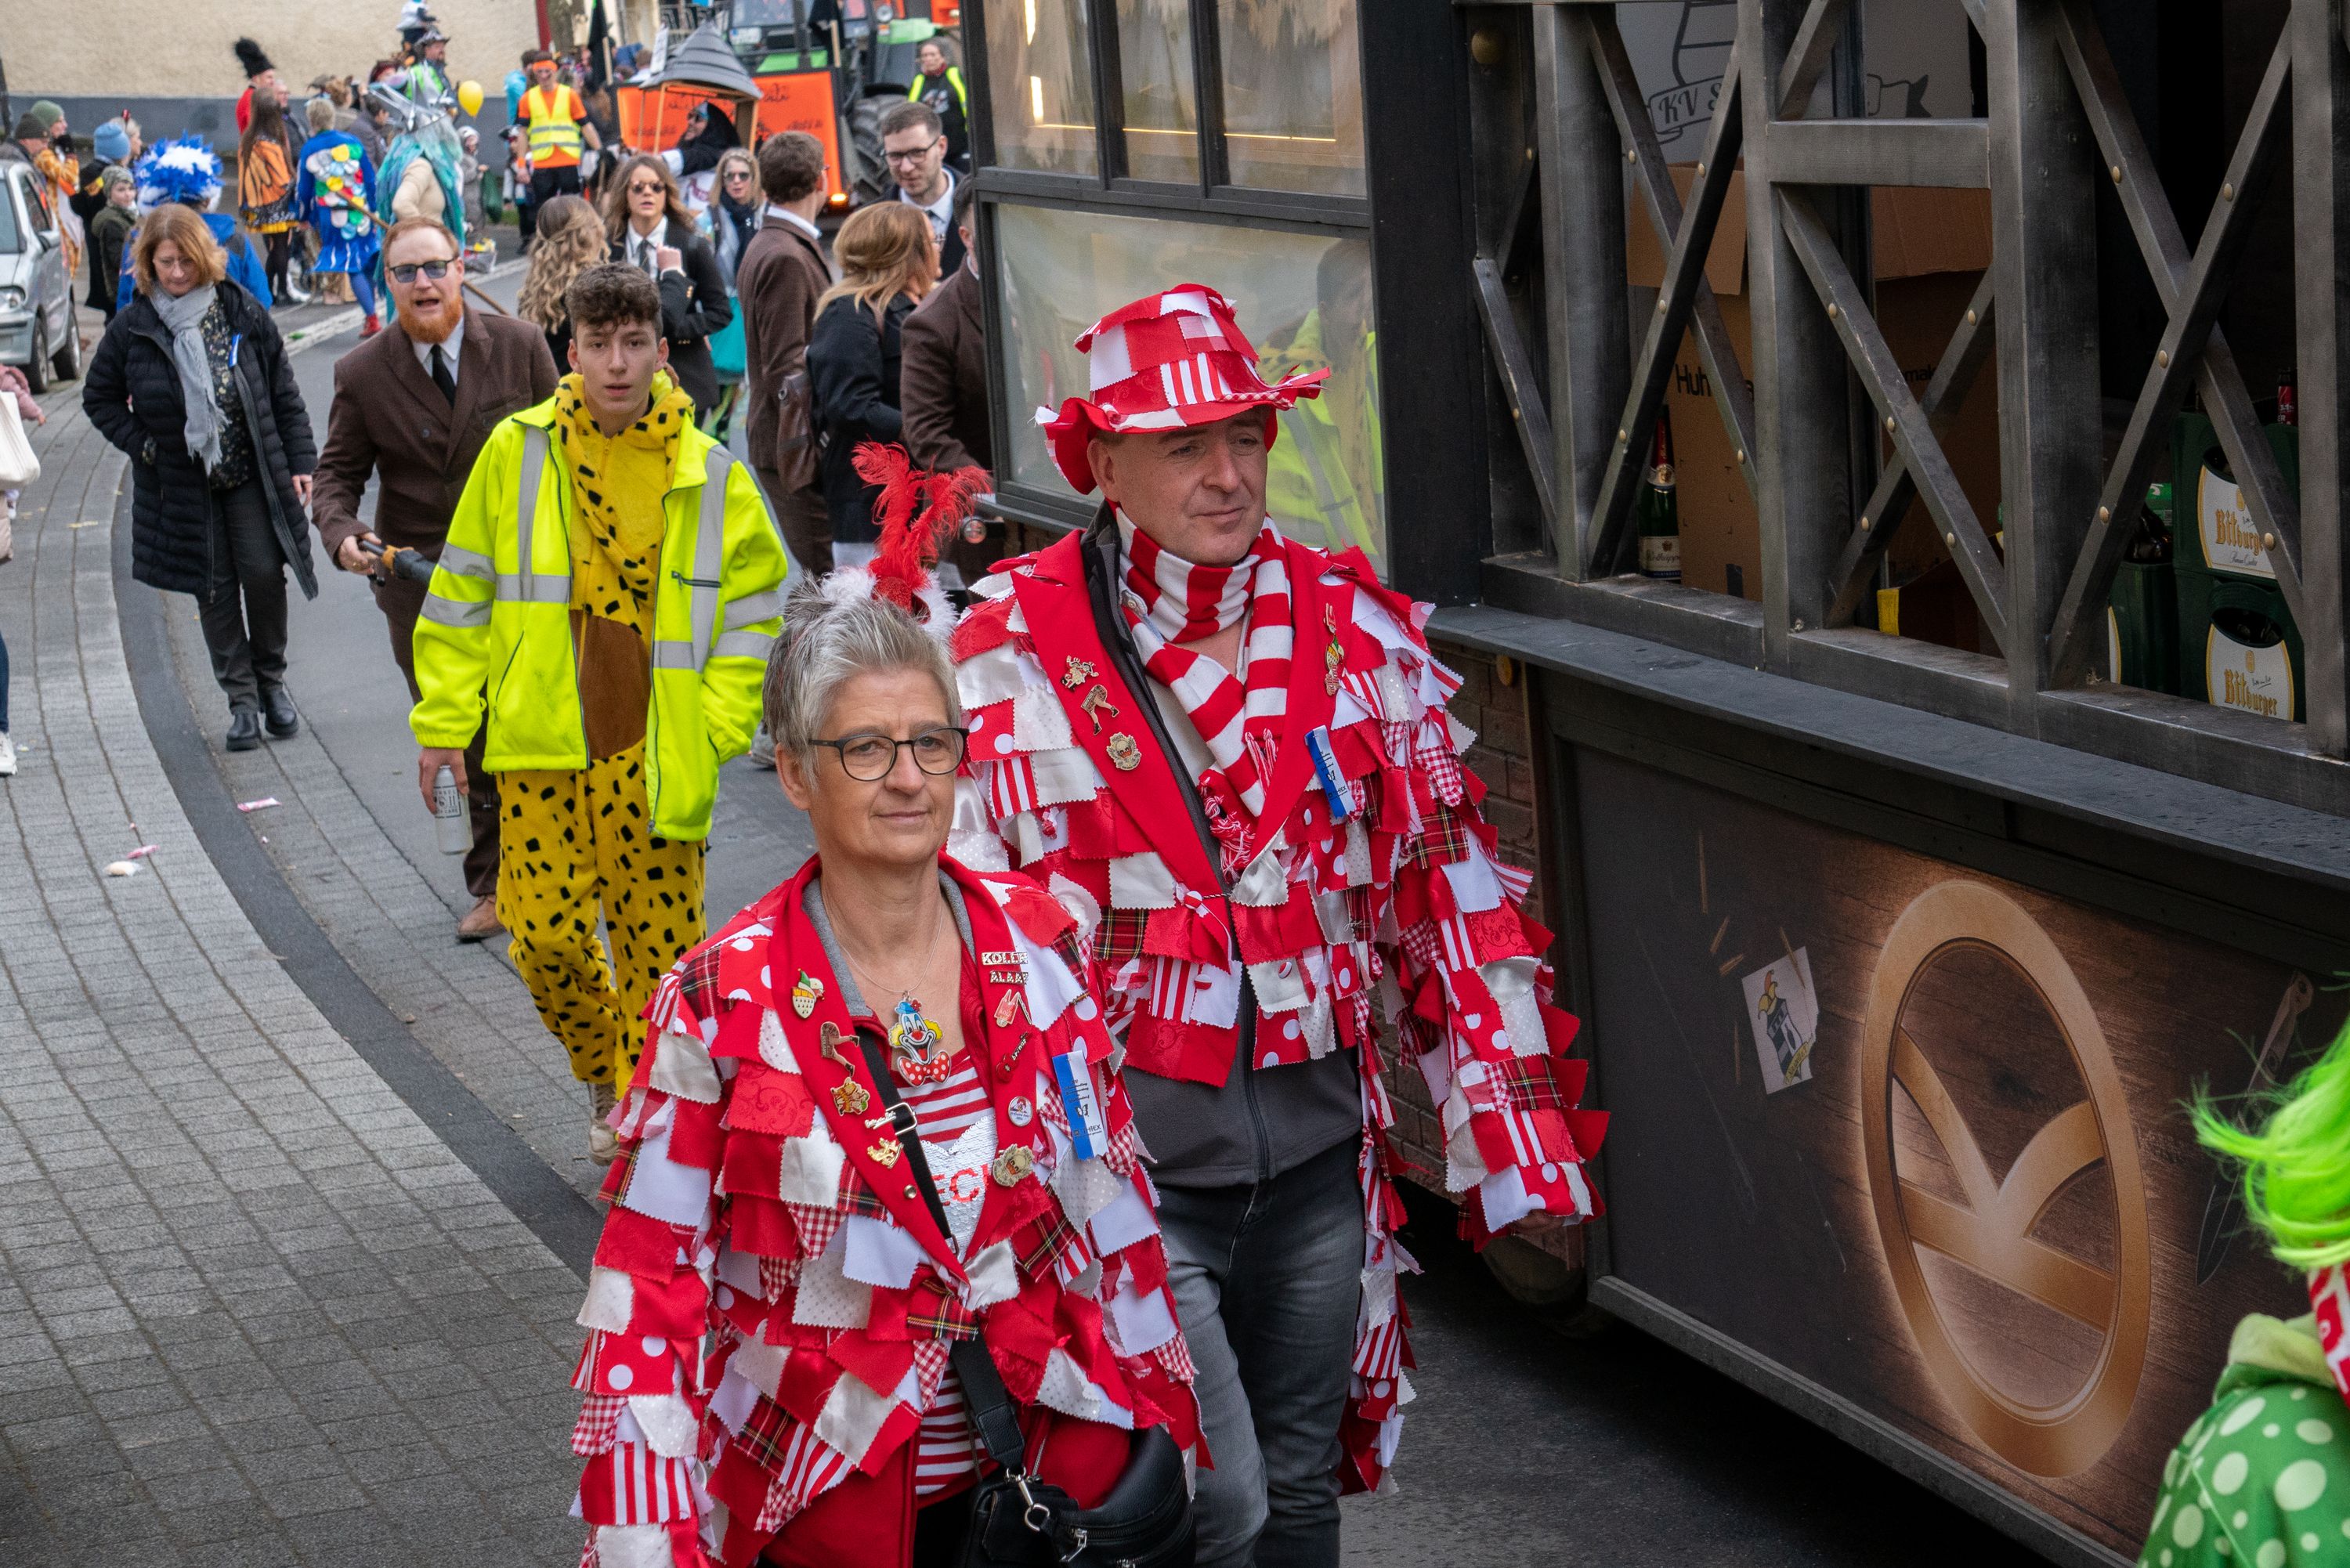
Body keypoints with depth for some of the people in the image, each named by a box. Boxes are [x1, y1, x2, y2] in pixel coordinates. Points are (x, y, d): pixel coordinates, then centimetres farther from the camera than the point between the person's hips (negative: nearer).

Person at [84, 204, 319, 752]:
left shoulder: (242, 312, -3)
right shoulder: (133, 328, -4)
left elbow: (284, 394, 3)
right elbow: (99, 398, 8)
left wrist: (301, 461, -1)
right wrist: (142, 444, -4)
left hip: (251, 475, 0)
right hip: (183, 487, 0)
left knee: (264, 573, -8)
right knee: (215, 590, 3)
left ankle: (271, 677, 15)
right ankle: (242, 700, 13)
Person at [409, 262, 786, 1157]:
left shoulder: (710, 477, 0)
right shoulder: (517, 452, 1)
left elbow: (754, 610, 7)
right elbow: (463, 594, 7)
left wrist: (718, 727, -3)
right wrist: (445, 720, 6)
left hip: (658, 750, 0)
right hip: (542, 744, 1)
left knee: (659, 939, 1)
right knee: (545, 932, -2)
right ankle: (604, 1073, 26)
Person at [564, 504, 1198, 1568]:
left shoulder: (1037, 943, -2)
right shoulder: (723, 1007, -12)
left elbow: (1112, 1187, 8)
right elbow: (649, 1287, -9)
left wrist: (1158, 1409, 11)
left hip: (1063, 1461, 3)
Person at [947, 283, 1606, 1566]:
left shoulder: (1353, 629, 2)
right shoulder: (1013, 655, -10)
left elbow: (1446, 890, 7)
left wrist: (1511, 1134, 6)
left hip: (1316, 1141, 4)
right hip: (1124, 1148, -4)